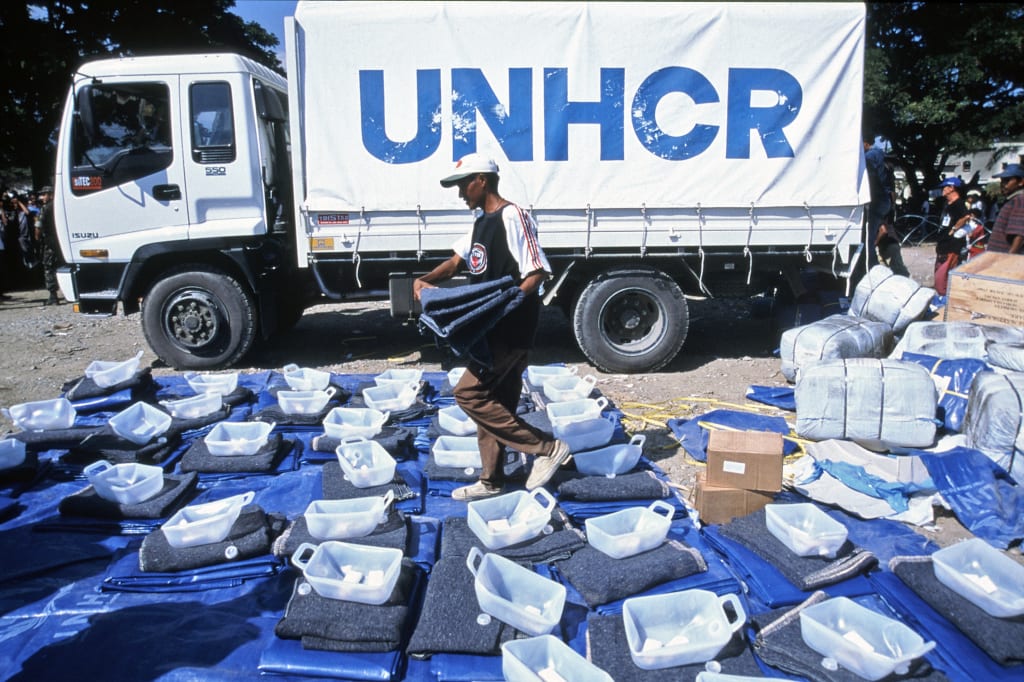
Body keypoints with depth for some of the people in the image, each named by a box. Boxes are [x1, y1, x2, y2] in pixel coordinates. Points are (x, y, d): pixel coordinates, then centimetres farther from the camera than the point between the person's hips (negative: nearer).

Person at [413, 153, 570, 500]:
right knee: (492, 400, 13)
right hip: (492, 329, 9)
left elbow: (537, 273, -20)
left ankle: (547, 447, -3)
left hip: (512, 329, -9)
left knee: (468, 393, -10)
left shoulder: (513, 218, -15)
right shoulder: (481, 221, 14)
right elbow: (457, 260, 16)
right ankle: (491, 481, 26)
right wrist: (425, 280, -1)